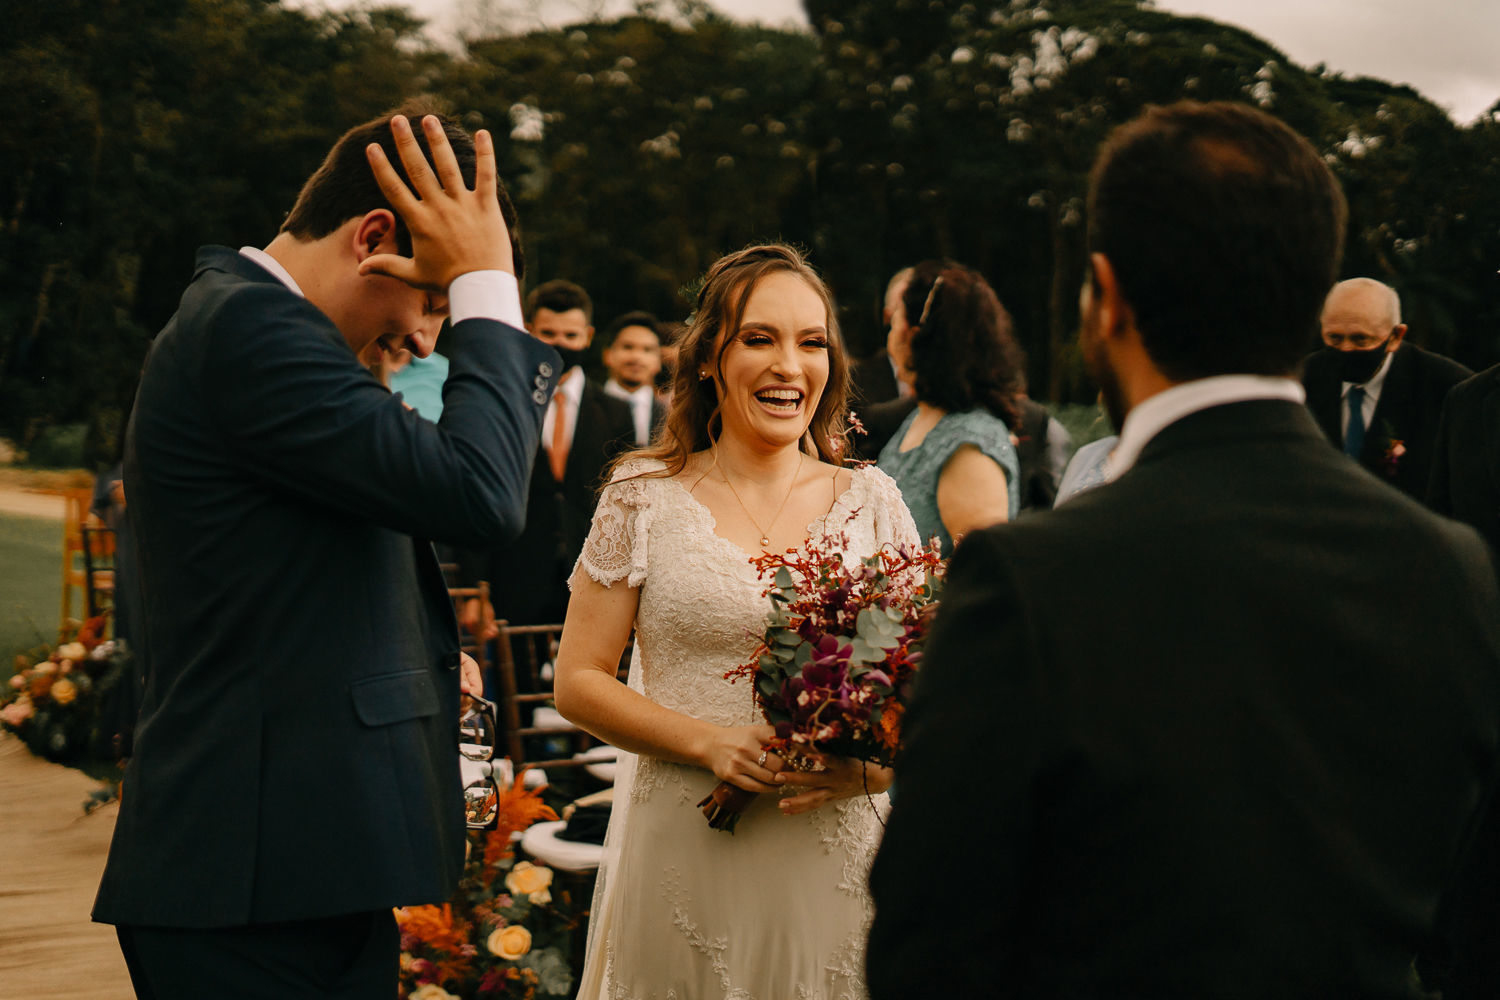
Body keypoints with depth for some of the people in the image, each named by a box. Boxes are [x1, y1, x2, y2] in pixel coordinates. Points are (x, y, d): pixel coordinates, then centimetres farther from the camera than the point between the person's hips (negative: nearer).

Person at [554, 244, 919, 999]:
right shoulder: (645, 498, 1)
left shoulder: (871, 501, 5)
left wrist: (866, 768, -13)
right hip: (684, 860, -1)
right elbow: (578, 682, 0)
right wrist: (709, 742, -14)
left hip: (835, 864, 2)